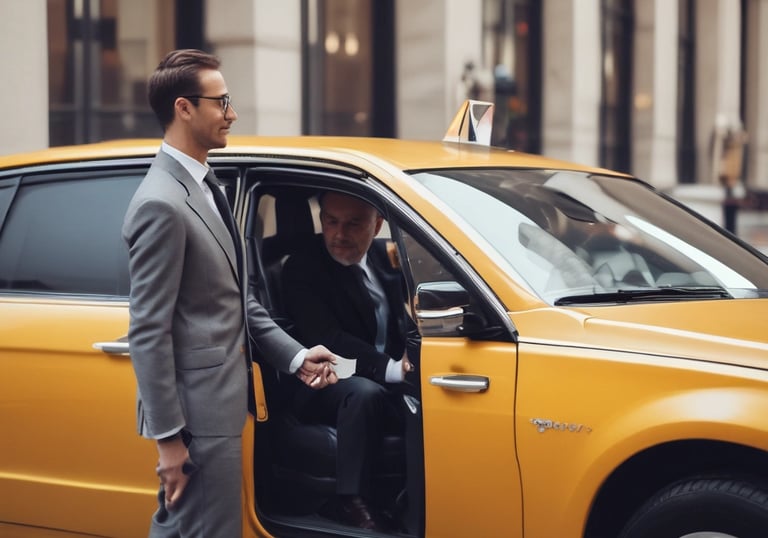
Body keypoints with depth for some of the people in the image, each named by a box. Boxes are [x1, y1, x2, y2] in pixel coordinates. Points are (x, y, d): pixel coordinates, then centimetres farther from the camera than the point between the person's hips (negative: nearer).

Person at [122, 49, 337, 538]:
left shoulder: (202, 187, 11)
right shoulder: (162, 205, -19)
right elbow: (148, 332, -20)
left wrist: (295, 355, 10)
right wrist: (168, 437, -19)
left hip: (219, 401, 10)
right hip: (198, 413, -10)